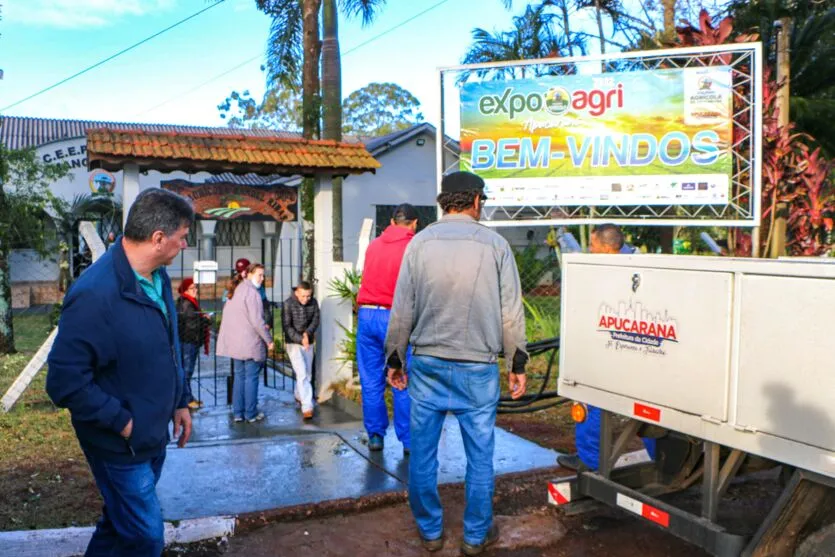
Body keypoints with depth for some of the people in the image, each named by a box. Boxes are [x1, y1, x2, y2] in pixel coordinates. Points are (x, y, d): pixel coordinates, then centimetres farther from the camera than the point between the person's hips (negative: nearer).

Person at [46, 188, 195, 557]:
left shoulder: (158, 278, 0)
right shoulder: (94, 294, -29)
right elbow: (65, 381, -26)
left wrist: (180, 402, 11)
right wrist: (122, 422, -21)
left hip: (154, 435, 8)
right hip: (120, 444, -8)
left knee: (120, 523, 26)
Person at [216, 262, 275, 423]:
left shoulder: (236, 291, 12)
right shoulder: (252, 292, -15)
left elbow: (229, 315, 18)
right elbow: (257, 320, -20)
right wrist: (269, 340, -10)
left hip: (235, 342, 8)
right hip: (251, 343, -8)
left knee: (239, 376, 13)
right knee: (251, 377, 1)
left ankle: (237, 413, 17)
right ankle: (251, 413, 8)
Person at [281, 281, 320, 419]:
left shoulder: (313, 303, -3)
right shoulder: (288, 304, -16)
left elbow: (315, 320, -3)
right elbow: (286, 326, -16)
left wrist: (307, 333, -22)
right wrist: (300, 339, -25)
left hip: (308, 343, 5)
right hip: (293, 343, -5)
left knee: (308, 374, 15)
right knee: (302, 374, -14)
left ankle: (299, 396, 40)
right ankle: (307, 407, -16)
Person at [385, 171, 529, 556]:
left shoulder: (420, 243, 0)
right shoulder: (495, 244, -3)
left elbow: (402, 308, 1)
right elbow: (511, 311, -1)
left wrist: (395, 358, 11)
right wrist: (517, 364, 9)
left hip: (427, 365, 2)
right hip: (478, 369, -1)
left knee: (423, 451, 13)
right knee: (480, 455, 11)